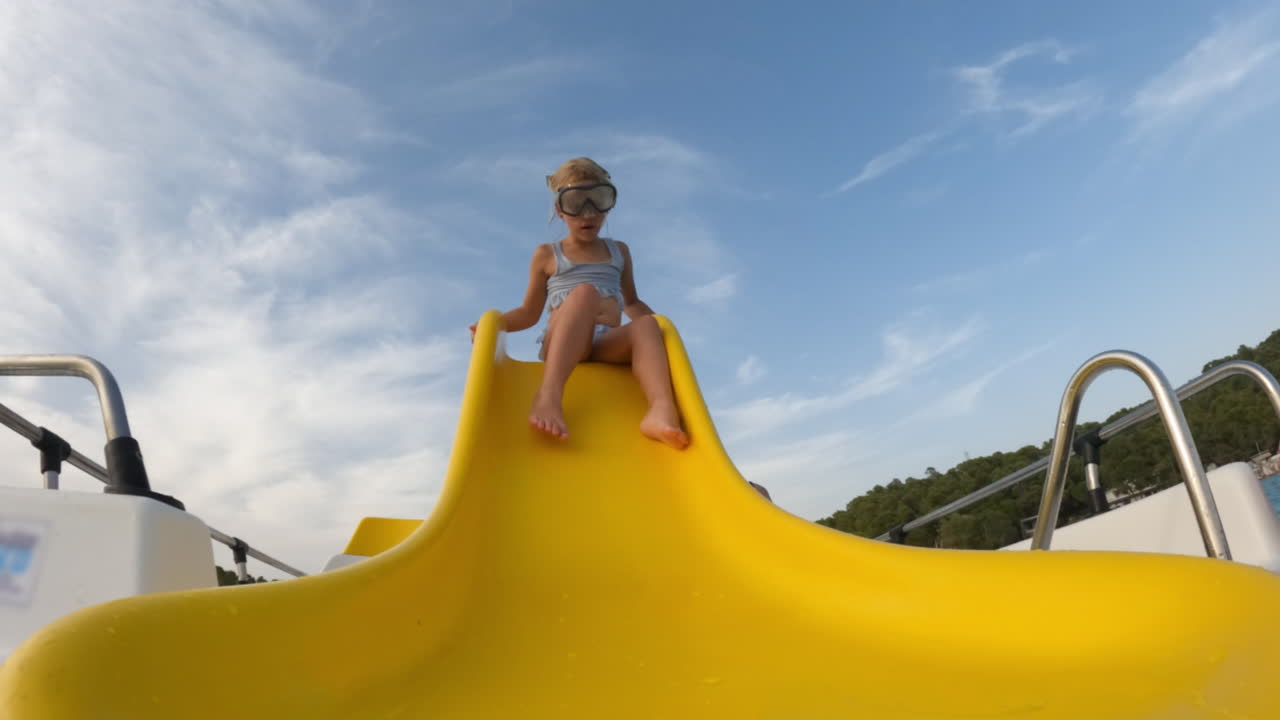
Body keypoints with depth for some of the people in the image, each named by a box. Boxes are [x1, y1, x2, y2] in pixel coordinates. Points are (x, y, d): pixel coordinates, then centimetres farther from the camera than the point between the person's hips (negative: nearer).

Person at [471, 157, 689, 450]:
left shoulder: (619, 251, 25)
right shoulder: (547, 255, 17)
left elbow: (632, 303, 31)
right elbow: (529, 313, 18)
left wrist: (660, 325, 12)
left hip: (608, 345, 3)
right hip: (560, 345, -2)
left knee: (646, 324, -31)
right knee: (585, 292, -34)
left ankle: (661, 410, -59)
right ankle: (548, 394, -52)